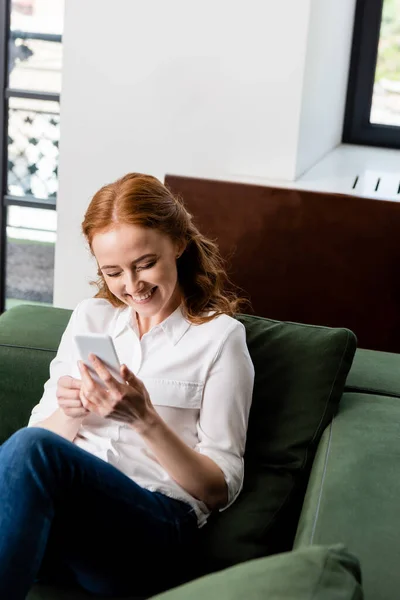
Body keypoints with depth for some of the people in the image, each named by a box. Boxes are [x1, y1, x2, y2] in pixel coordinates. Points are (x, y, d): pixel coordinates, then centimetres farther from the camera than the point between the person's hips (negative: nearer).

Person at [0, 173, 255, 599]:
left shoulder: (220, 336, 6)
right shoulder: (90, 316, 21)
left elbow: (221, 488, 2)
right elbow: (41, 431, 17)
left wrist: (147, 420, -14)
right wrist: (70, 414, -7)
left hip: (157, 525, -4)